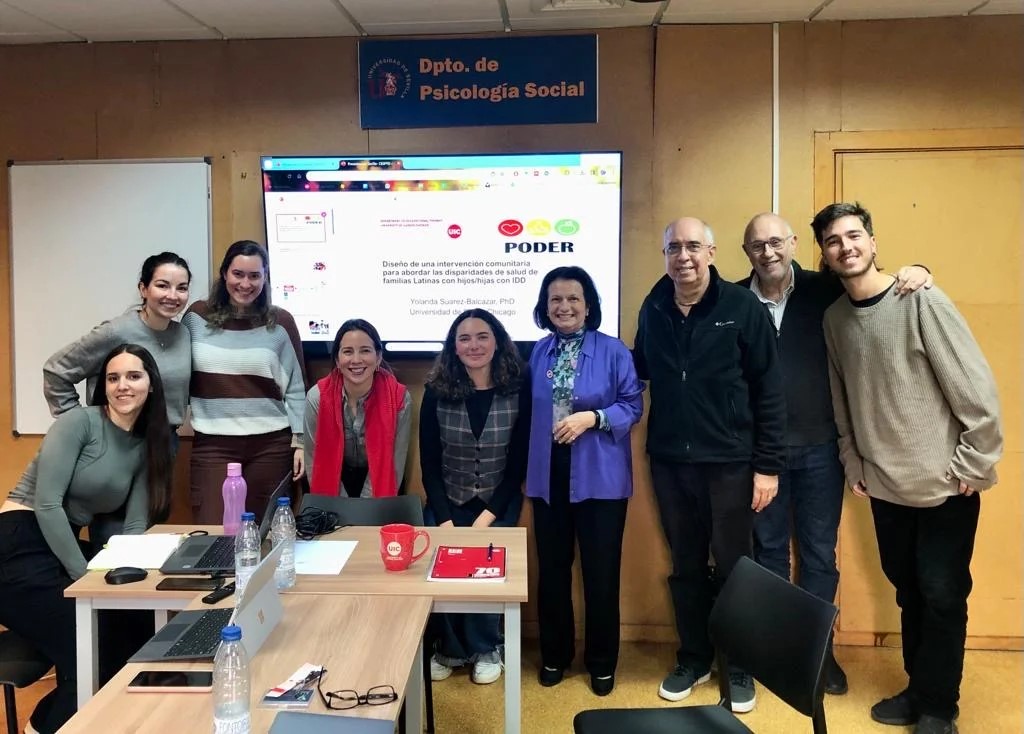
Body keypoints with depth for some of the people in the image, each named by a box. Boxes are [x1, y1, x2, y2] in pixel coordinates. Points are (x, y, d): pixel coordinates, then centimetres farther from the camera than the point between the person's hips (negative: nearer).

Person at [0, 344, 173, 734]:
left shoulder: (146, 447, 8)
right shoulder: (78, 421, -11)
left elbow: (135, 525, 5)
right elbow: (47, 504, -17)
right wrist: (87, 579, -17)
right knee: (90, 650, -16)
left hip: (64, 547, 7)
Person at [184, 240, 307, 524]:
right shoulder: (197, 316, 4)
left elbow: (295, 388, 4)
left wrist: (300, 441, 0)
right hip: (213, 444, 1)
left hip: (271, 445, 0)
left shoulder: (280, 322, 1)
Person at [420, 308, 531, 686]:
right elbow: (429, 463, -4)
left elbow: (519, 462, -7)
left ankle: (486, 649, 8)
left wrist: (489, 514, -13)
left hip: (499, 503, -1)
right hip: (446, 501, 1)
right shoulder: (436, 392, -7)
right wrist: (445, 518, -13)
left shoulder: (518, 390, -10)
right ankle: (451, 647, 13)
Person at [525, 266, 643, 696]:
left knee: (601, 571, 6)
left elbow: (633, 405, -6)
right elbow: (531, 411, 11)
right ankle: (555, 654, 30)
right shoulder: (539, 353, 7)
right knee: (552, 568, 12)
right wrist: (526, 467, 4)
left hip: (599, 477, -3)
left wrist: (592, 418, -20)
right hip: (548, 475, 4)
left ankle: (602, 662, 24)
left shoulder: (613, 351, -5)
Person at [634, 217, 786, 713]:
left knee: (732, 567, 10)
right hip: (670, 462, 3)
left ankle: (740, 667, 29)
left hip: (730, 462, -3)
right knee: (685, 566, 15)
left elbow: (769, 391, -8)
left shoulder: (742, 307, -9)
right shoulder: (653, 309, 3)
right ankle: (692, 659, 33)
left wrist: (768, 465, -10)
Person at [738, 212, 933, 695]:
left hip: (820, 444, 1)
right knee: (769, 548, 13)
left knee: (819, 550, 12)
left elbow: (877, 287, 6)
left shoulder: (825, 289, -4)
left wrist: (915, 272, -17)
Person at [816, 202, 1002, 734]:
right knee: (908, 591, 16)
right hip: (885, 485, 5)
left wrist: (974, 467, -13)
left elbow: (977, 388, -15)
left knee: (942, 597, 4)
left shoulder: (921, 301, -15)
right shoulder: (834, 317, 2)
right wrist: (853, 463, 9)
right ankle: (918, 690, 33)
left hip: (945, 484, -4)